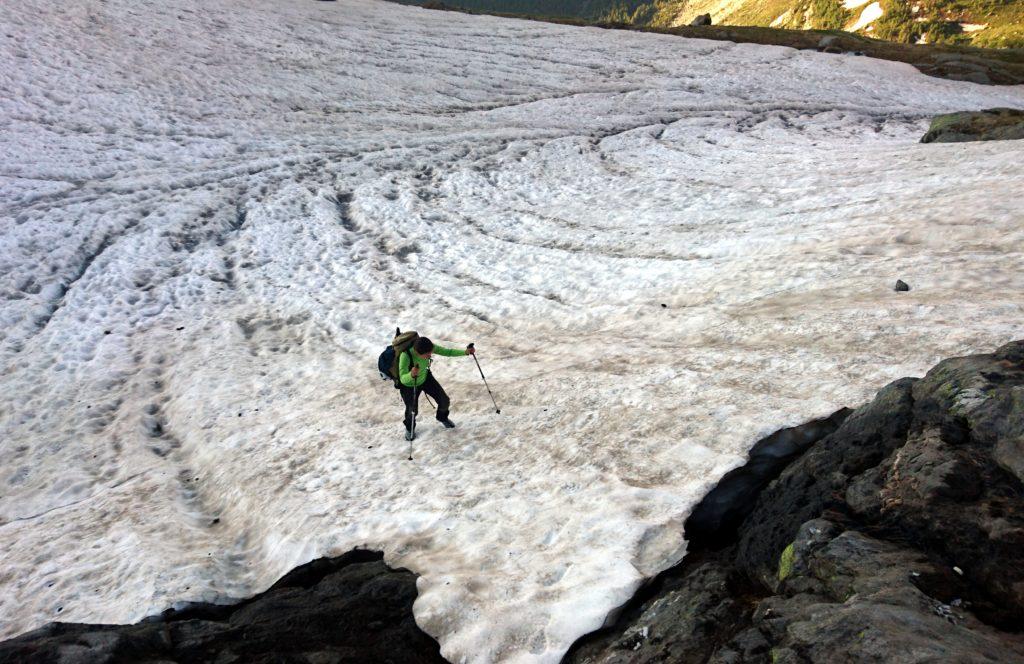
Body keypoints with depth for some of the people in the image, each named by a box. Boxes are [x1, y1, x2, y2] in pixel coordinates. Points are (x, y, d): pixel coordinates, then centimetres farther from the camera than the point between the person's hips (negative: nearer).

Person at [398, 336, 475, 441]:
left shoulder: (428, 348, -30)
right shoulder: (406, 356, -43)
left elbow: (447, 352, -19)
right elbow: (403, 379, -47)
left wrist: (465, 352, -32)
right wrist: (411, 375, -69)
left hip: (425, 378, 4)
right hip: (409, 385, -4)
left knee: (445, 401, 6)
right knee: (412, 410, 7)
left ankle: (442, 417, 44)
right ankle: (409, 428, 45)